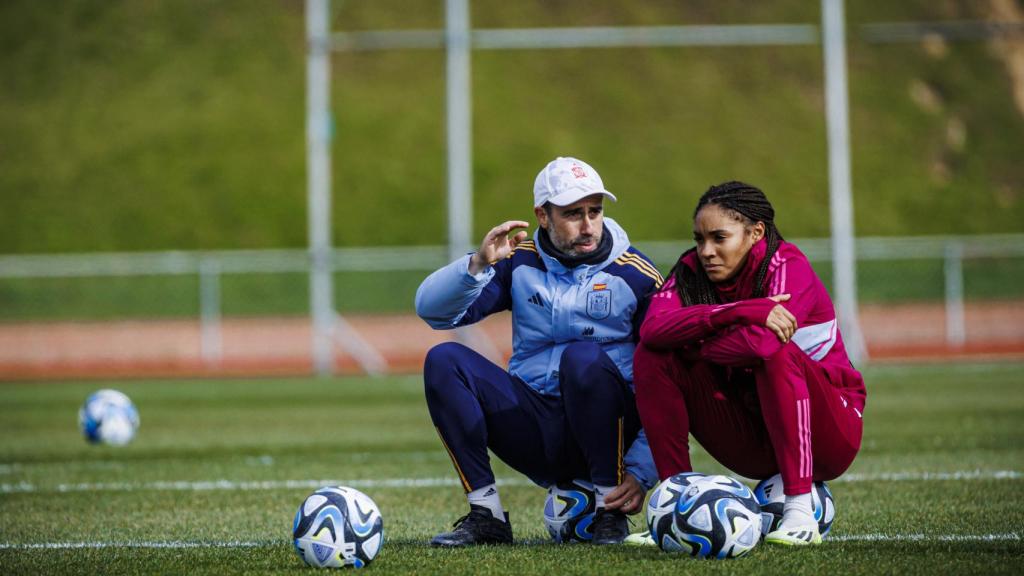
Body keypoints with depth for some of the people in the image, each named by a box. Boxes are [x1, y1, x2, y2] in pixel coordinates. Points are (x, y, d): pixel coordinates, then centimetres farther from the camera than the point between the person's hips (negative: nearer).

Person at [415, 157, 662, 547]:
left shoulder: (636, 276, -2)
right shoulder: (520, 263, 7)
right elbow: (431, 309, -1)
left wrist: (642, 473, -16)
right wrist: (478, 265, -20)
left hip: (604, 424, -3)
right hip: (532, 429, 3)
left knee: (584, 358, -34)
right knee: (443, 361, -16)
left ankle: (610, 512, -20)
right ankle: (486, 515, -16)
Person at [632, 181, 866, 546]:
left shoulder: (787, 265, -17)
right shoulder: (693, 271, -3)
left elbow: (763, 342, -36)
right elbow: (652, 330, -24)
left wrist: (692, 348, -18)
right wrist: (740, 311, -33)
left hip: (828, 434, -5)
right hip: (752, 441, 5)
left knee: (775, 352, -34)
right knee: (653, 358, -12)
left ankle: (800, 512, -32)